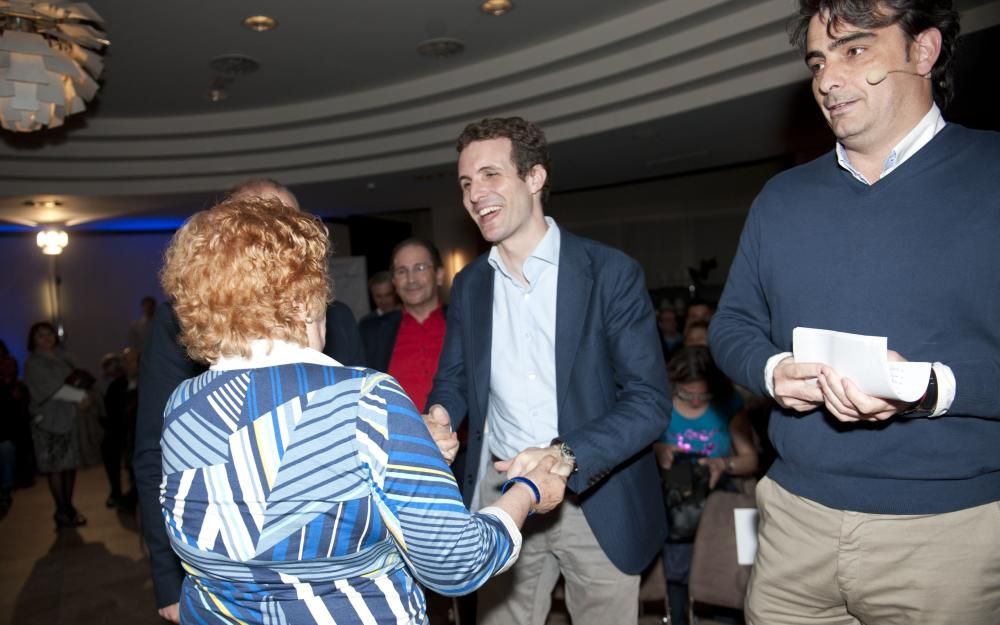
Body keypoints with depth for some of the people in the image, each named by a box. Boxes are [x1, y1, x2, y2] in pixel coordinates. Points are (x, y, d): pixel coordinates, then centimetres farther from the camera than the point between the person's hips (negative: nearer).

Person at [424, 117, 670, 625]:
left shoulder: (611, 273, -12)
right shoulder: (468, 285, 4)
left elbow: (650, 401, -15)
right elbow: (454, 377, 12)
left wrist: (565, 457, -29)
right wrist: (439, 417, -11)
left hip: (596, 501, -3)